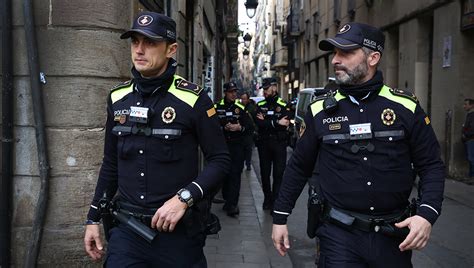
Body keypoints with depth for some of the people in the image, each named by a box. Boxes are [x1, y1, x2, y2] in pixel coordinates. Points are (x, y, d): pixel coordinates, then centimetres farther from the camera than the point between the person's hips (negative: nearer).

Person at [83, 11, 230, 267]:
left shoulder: (193, 99, -10)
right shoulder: (118, 98, 4)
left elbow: (220, 159, -7)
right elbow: (110, 163, 12)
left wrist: (184, 198, -20)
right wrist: (93, 218, 11)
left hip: (178, 229, -3)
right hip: (126, 228, 3)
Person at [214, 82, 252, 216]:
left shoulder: (241, 108, 7)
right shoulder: (217, 107, 5)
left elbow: (249, 126, 5)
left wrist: (240, 127, -14)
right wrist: (224, 127, -14)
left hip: (237, 146, -1)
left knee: (235, 174, -9)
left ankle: (232, 204, -12)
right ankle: (227, 200, 24)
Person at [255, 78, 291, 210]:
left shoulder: (283, 105, -1)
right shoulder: (260, 105, 8)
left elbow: (285, 124, -16)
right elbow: (257, 122, -9)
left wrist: (265, 122, -13)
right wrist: (276, 123, -18)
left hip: (279, 144, -3)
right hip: (264, 143, 3)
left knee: (279, 173, -2)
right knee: (264, 173, 10)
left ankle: (276, 200, 3)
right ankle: (267, 198, 24)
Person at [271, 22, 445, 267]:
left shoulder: (406, 107, -3)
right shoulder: (320, 110, -1)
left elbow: (431, 166, 1)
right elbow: (298, 167, 7)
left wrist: (427, 214, -16)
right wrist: (279, 218, 8)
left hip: (394, 235, 1)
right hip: (340, 233, -1)